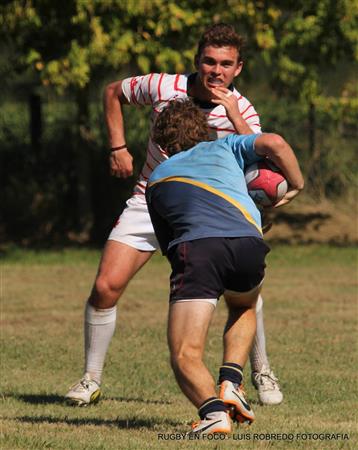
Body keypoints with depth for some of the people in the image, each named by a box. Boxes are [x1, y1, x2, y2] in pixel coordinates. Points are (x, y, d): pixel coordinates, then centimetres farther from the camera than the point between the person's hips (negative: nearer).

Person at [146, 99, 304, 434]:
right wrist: (296, 185, 26)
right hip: (248, 244, 2)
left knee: (185, 357, 1)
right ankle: (231, 383, 13)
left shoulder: (155, 181, 32)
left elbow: (168, 247, 34)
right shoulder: (225, 147, 30)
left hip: (196, 247, -2)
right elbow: (275, 144, 11)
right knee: (243, 309, 35)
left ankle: (213, 410, -29)